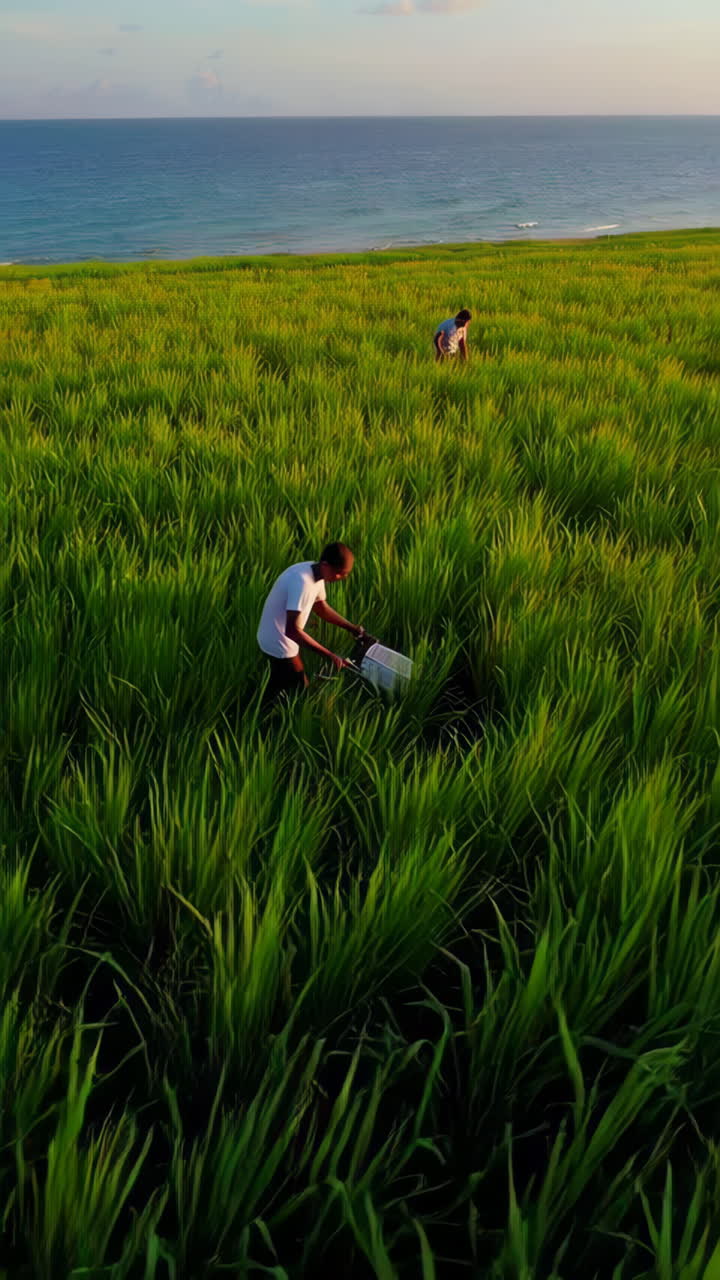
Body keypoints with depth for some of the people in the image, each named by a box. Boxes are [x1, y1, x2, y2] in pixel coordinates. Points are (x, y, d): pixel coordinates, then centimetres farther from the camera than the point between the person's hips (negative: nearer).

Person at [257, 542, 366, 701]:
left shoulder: (315, 574, -3)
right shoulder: (302, 582, -33)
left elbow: (321, 608, 14)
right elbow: (292, 630, -35)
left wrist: (352, 628, 6)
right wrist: (330, 656, -33)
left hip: (276, 639, 9)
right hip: (279, 643, -9)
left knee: (279, 687, 26)